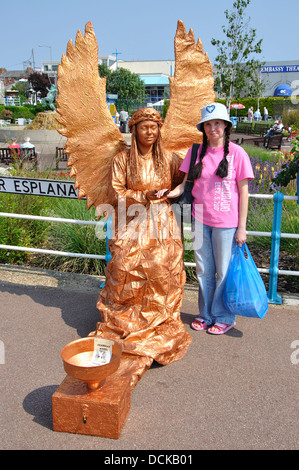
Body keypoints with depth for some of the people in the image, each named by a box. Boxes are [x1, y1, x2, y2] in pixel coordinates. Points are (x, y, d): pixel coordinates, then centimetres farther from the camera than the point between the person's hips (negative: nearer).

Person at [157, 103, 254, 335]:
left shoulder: (237, 153, -5)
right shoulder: (196, 151, 4)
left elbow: (243, 191, -4)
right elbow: (186, 183, 7)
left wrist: (242, 227, -6)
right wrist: (170, 192, -14)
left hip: (226, 223, -3)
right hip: (200, 220, 4)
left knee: (224, 271, 7)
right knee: (204, 271, 14)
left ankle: (224, 317, 26)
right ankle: (206, 314, 32)